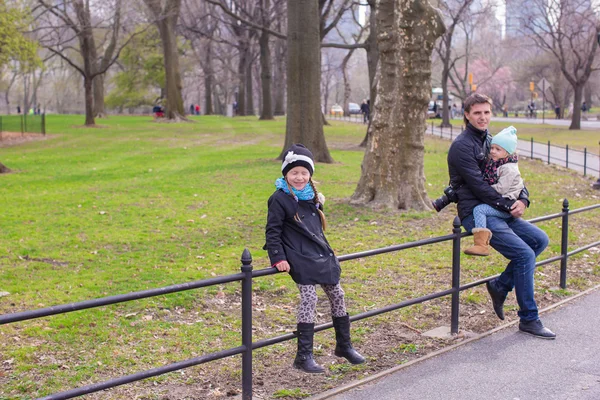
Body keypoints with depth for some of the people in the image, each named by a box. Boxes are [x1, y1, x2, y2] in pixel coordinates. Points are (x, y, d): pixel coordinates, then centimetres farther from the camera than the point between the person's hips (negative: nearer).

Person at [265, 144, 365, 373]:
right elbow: (272, 231, -9)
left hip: (321, 255, 8)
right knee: (309, 299, -14)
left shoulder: (312, 196, 14)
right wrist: (278, 258, -15)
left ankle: (344, 346, 26)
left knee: (337, 295, 10)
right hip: (300, 259, -8)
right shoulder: (280, 199, -8)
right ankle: (303, 356, -7)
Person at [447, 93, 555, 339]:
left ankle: (500, 286, 10)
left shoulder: (490, 142, 16)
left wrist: (523, 199, -4)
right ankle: (528, 319, -6)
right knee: (524, 254, -17)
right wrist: (509, 205, -15)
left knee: (540, 239, 0)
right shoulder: (462, 146, -11)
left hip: (497, 210, 9)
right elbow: (478, 185, -18)